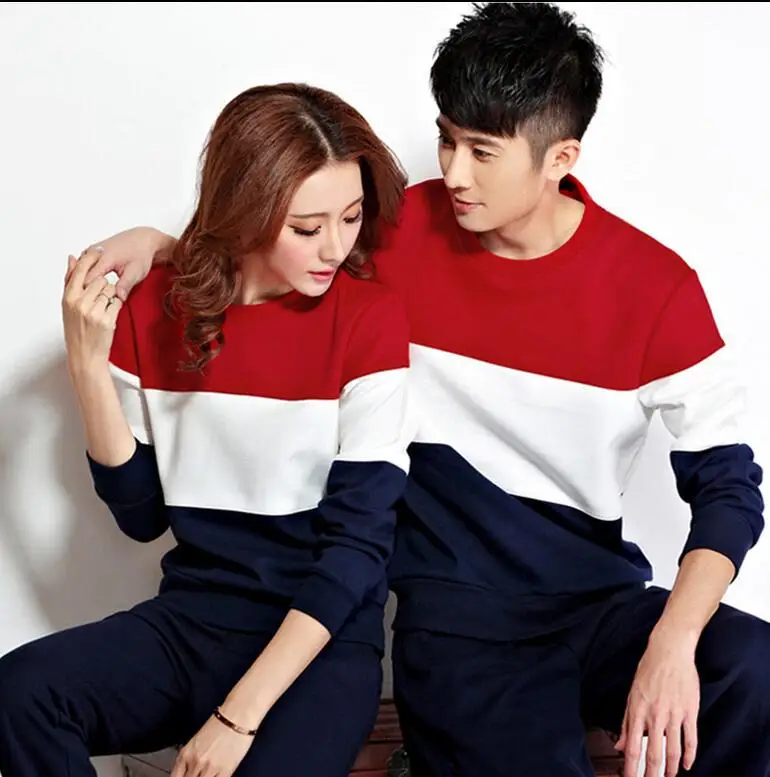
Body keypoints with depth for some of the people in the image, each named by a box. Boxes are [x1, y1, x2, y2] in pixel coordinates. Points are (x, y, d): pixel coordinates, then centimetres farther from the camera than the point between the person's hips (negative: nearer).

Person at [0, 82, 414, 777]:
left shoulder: (370, 316, -10)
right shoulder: (159, 307, 1)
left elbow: (360, 539, -13)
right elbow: (142, 513, 4)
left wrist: (239, 715, -19)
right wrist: (89, 365, -10)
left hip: (326, 636, -3)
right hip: (192, 616, 4)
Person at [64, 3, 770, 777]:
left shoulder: (655, 286, -5)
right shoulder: (405, 231, -1)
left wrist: (673, 646, -19)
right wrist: (157, 242, -2)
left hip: (599, 600, 1)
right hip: (453, 604, -1)